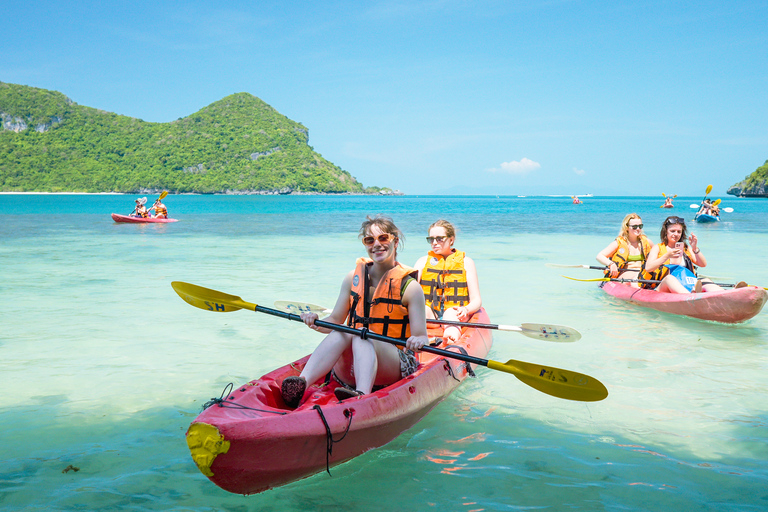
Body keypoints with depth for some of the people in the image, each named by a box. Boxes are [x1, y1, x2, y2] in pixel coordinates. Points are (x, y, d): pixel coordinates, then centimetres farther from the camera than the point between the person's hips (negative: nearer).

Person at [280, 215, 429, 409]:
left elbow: (422, 336, -6)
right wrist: (317, 323, -10)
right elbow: (335, 320, 12)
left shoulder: (409, 286, -2)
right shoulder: (353, 278, 9)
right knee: (342, 333, -29)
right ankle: (302, 383, -52)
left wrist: (418, 341, -29)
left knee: (362, 335, -33)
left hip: (395, 367, -3)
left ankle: (361, 394, -60)